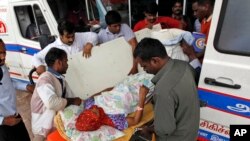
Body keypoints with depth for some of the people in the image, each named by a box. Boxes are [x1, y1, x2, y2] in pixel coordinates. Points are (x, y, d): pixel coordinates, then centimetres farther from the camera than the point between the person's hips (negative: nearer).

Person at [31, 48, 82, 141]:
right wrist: (71, 101, -22)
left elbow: (71, 98, 1)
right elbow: (52, 102, -35)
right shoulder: (45, 79, -21)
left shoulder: (61, 79, 3)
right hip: (44, 128, -7)